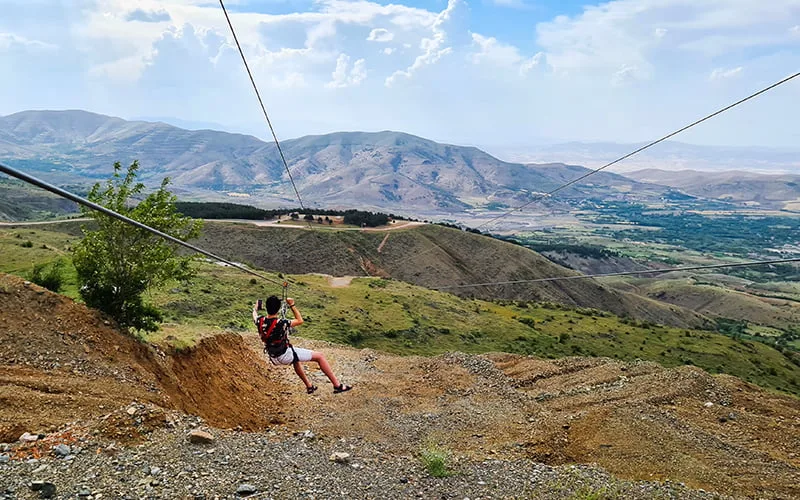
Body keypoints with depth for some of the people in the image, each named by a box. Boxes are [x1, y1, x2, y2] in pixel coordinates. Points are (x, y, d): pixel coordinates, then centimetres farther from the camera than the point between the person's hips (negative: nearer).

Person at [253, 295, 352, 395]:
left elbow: (254, 315, 13)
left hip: (273, 358, 7)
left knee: (295, 359, 38)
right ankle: (337, 385, 3)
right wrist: (292, 306, -7)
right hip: (286, 356, -7)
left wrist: (255, 308, 34)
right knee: (320, 356, 2)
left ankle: (309, 386, 45)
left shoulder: (260, 321, -14)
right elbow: (300, 320, -12)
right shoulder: (281, 324, -29)